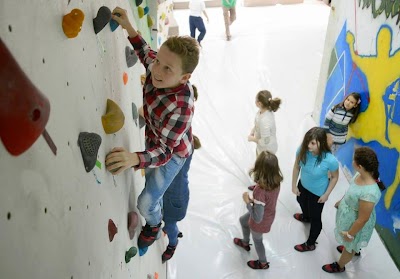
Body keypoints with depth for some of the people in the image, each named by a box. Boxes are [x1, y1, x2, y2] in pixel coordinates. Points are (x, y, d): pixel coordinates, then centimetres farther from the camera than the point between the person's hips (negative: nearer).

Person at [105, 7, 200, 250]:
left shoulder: (181, 107, -44)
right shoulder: (158, 67, -25)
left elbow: (165, 151, -39)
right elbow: (145, 51, 0)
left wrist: (135, 159, -58)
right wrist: (129, 28, -14)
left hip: (172, 153, -7)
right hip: (154, 141, 7)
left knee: (146, 204, -2)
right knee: (152, 186, 30)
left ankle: (154, 225, 36)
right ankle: (156, 216, 63)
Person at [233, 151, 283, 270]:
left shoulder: (260, 190, -43)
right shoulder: (276, 180, -21)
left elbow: (257, 218, -34)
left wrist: (247, 202, -24)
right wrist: (254, 201, -3)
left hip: (261, 222, -7)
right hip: (269, 214, 7)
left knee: (257, 241, 27)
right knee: (243, 220, 33)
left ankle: (263, 263, 57)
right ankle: (245, 243, 63)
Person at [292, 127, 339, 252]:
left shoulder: (330, 160, -38)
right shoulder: (302, 150, -28)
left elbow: (335, 177, -17)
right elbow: (296, 167, -8)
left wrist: (326, 194, -12)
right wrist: (294, 185, -2)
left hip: (318, 193, -5)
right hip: (303, 185, 5)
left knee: (315, 218, 17)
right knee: (301, 202, 36)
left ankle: (310, 244, 44)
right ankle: (306, 217, 72)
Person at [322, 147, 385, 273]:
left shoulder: (369, 193, -44)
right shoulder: (362, 174, -20)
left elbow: (362, 220, -30)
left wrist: (350, 234, -15)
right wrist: (341, 201, 19)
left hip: (354, 223, -7)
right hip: (348, 213, 7)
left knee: (349, 246, 24)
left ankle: (339, 266, 53)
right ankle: (355, 249, 70)